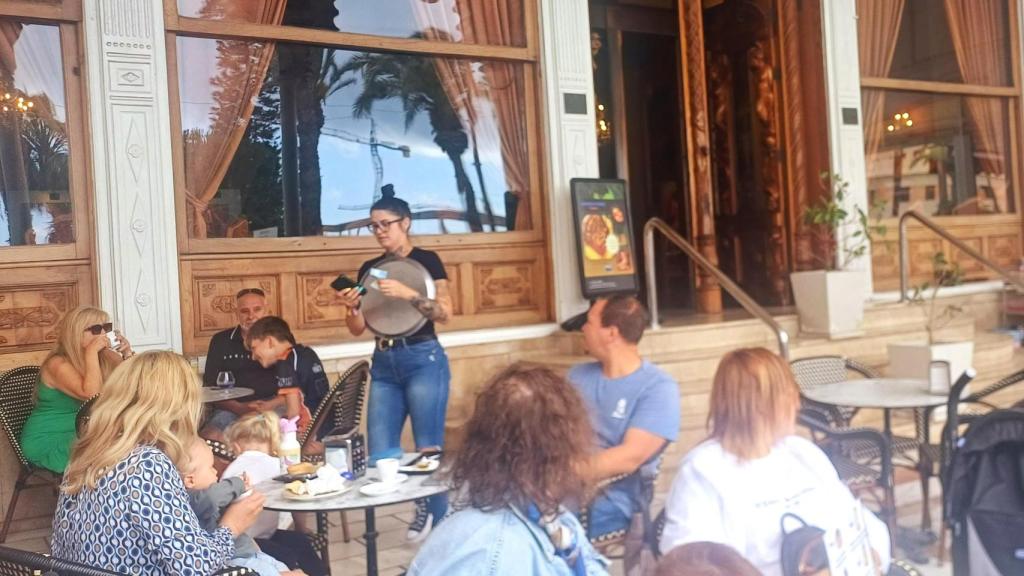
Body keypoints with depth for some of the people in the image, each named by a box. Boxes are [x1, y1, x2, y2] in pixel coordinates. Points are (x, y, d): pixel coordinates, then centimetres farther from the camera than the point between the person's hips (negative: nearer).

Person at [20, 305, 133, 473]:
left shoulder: (105, 358, 3)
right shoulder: (58, 364, -18)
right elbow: (91, 394, -32)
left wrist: (127, 354, -8)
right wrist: (91, 352, -31)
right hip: (48, 442, -7)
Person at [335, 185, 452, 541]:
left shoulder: (426, 260, 0)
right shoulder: (369, 269, 12)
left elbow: (445, 313, -10)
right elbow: (358, 329, 11)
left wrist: (408, 294, -23)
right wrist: (351, 307, -10)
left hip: (423, 359, -5)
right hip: (384, 364, 5)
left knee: (428, 448, -2)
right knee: (379, 454, 0)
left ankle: (439, 520, 15)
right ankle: (424, 504, 20)